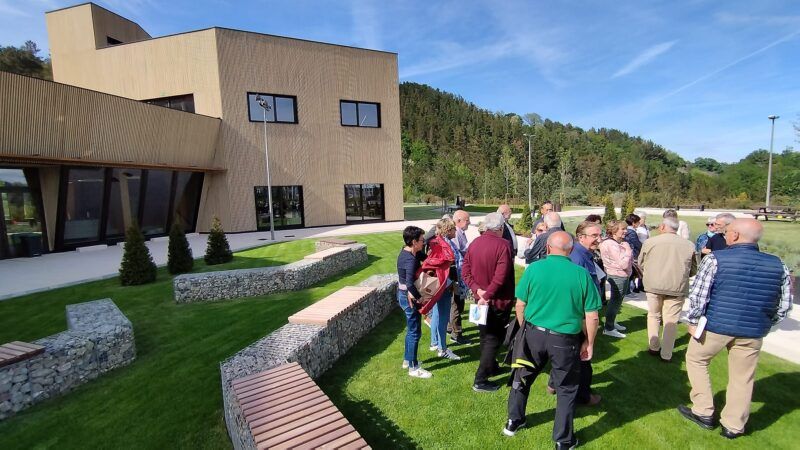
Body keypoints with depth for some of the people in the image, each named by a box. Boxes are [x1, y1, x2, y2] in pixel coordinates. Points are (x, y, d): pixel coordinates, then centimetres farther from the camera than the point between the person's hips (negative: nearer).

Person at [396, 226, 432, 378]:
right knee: (415, 332, 4)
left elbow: (424, 257, 11)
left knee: (411, 330, 23)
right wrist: (420, 297, -23)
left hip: (404, 294, 10)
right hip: (410, 297, -10)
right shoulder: (410, 260, -26)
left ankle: (407, 360, 38)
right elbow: (410, 284, -35)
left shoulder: (406, 252, 3)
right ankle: (413, 368, 19)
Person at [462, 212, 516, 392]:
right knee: (494, 339, 7)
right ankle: (480, 381, 10)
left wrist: (477, 290, -10)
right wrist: (487, 295, -19)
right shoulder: (503, 245, -20)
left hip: (481, 299, 6)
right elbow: (500, 276, -26)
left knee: (486, 336, 23)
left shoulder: (474, 243, -2)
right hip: (498, 300, -6)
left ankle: (491, 366, 43)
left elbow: (465, 271, -5)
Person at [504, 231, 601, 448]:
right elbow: (592, 317, -5)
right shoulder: (581, 274, -8)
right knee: (567, 389, 19)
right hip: (565, 339, -1)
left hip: (533, 334, 1)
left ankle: (513, 422, 39)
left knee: (522, 378, 21)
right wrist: (589, 343, 10)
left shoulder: (533, 268, -9)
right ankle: (564, 440, 33)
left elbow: (520, 305, -3)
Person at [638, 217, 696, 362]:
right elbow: (693, 269, 9)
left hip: (653, 285, -1)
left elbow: (641, 264, 3)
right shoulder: (689, 245, 0)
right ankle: (666, 354, 16)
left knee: (653, 315, 18)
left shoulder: (650, 242, -6)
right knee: (671, 320, 10)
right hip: (677, 288, 1)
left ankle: (654, 347, 25)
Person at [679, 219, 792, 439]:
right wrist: (764, 324, 20)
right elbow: (784, 305, 7)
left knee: (696, 360, 18)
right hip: (753, 333, 4)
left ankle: (703, 412, 23)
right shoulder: (779, 266, 2)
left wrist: (693, 321, 0)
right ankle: (733, 426, 28)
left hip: (715, 326, -4)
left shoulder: (716, 259, -13)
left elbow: (697, 295, -14)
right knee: (743, 378, 16)